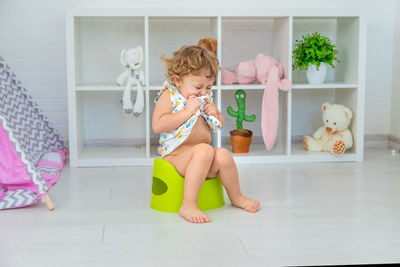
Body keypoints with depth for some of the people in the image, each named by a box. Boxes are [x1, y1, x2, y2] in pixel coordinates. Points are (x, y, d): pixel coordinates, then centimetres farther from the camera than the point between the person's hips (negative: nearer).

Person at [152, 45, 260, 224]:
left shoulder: (206, 98, 13)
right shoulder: (169, 95, -5)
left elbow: (219, 125, 23)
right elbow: (157, 126, -18)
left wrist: (214, 114, -1)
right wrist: (186, 112, -21)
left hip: (202, 157, 6)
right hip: (177, 154, -6)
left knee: (223, 154, -22)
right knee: (204, 150, -34)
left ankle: (236, 197, 5)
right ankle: (188, 205, -33)